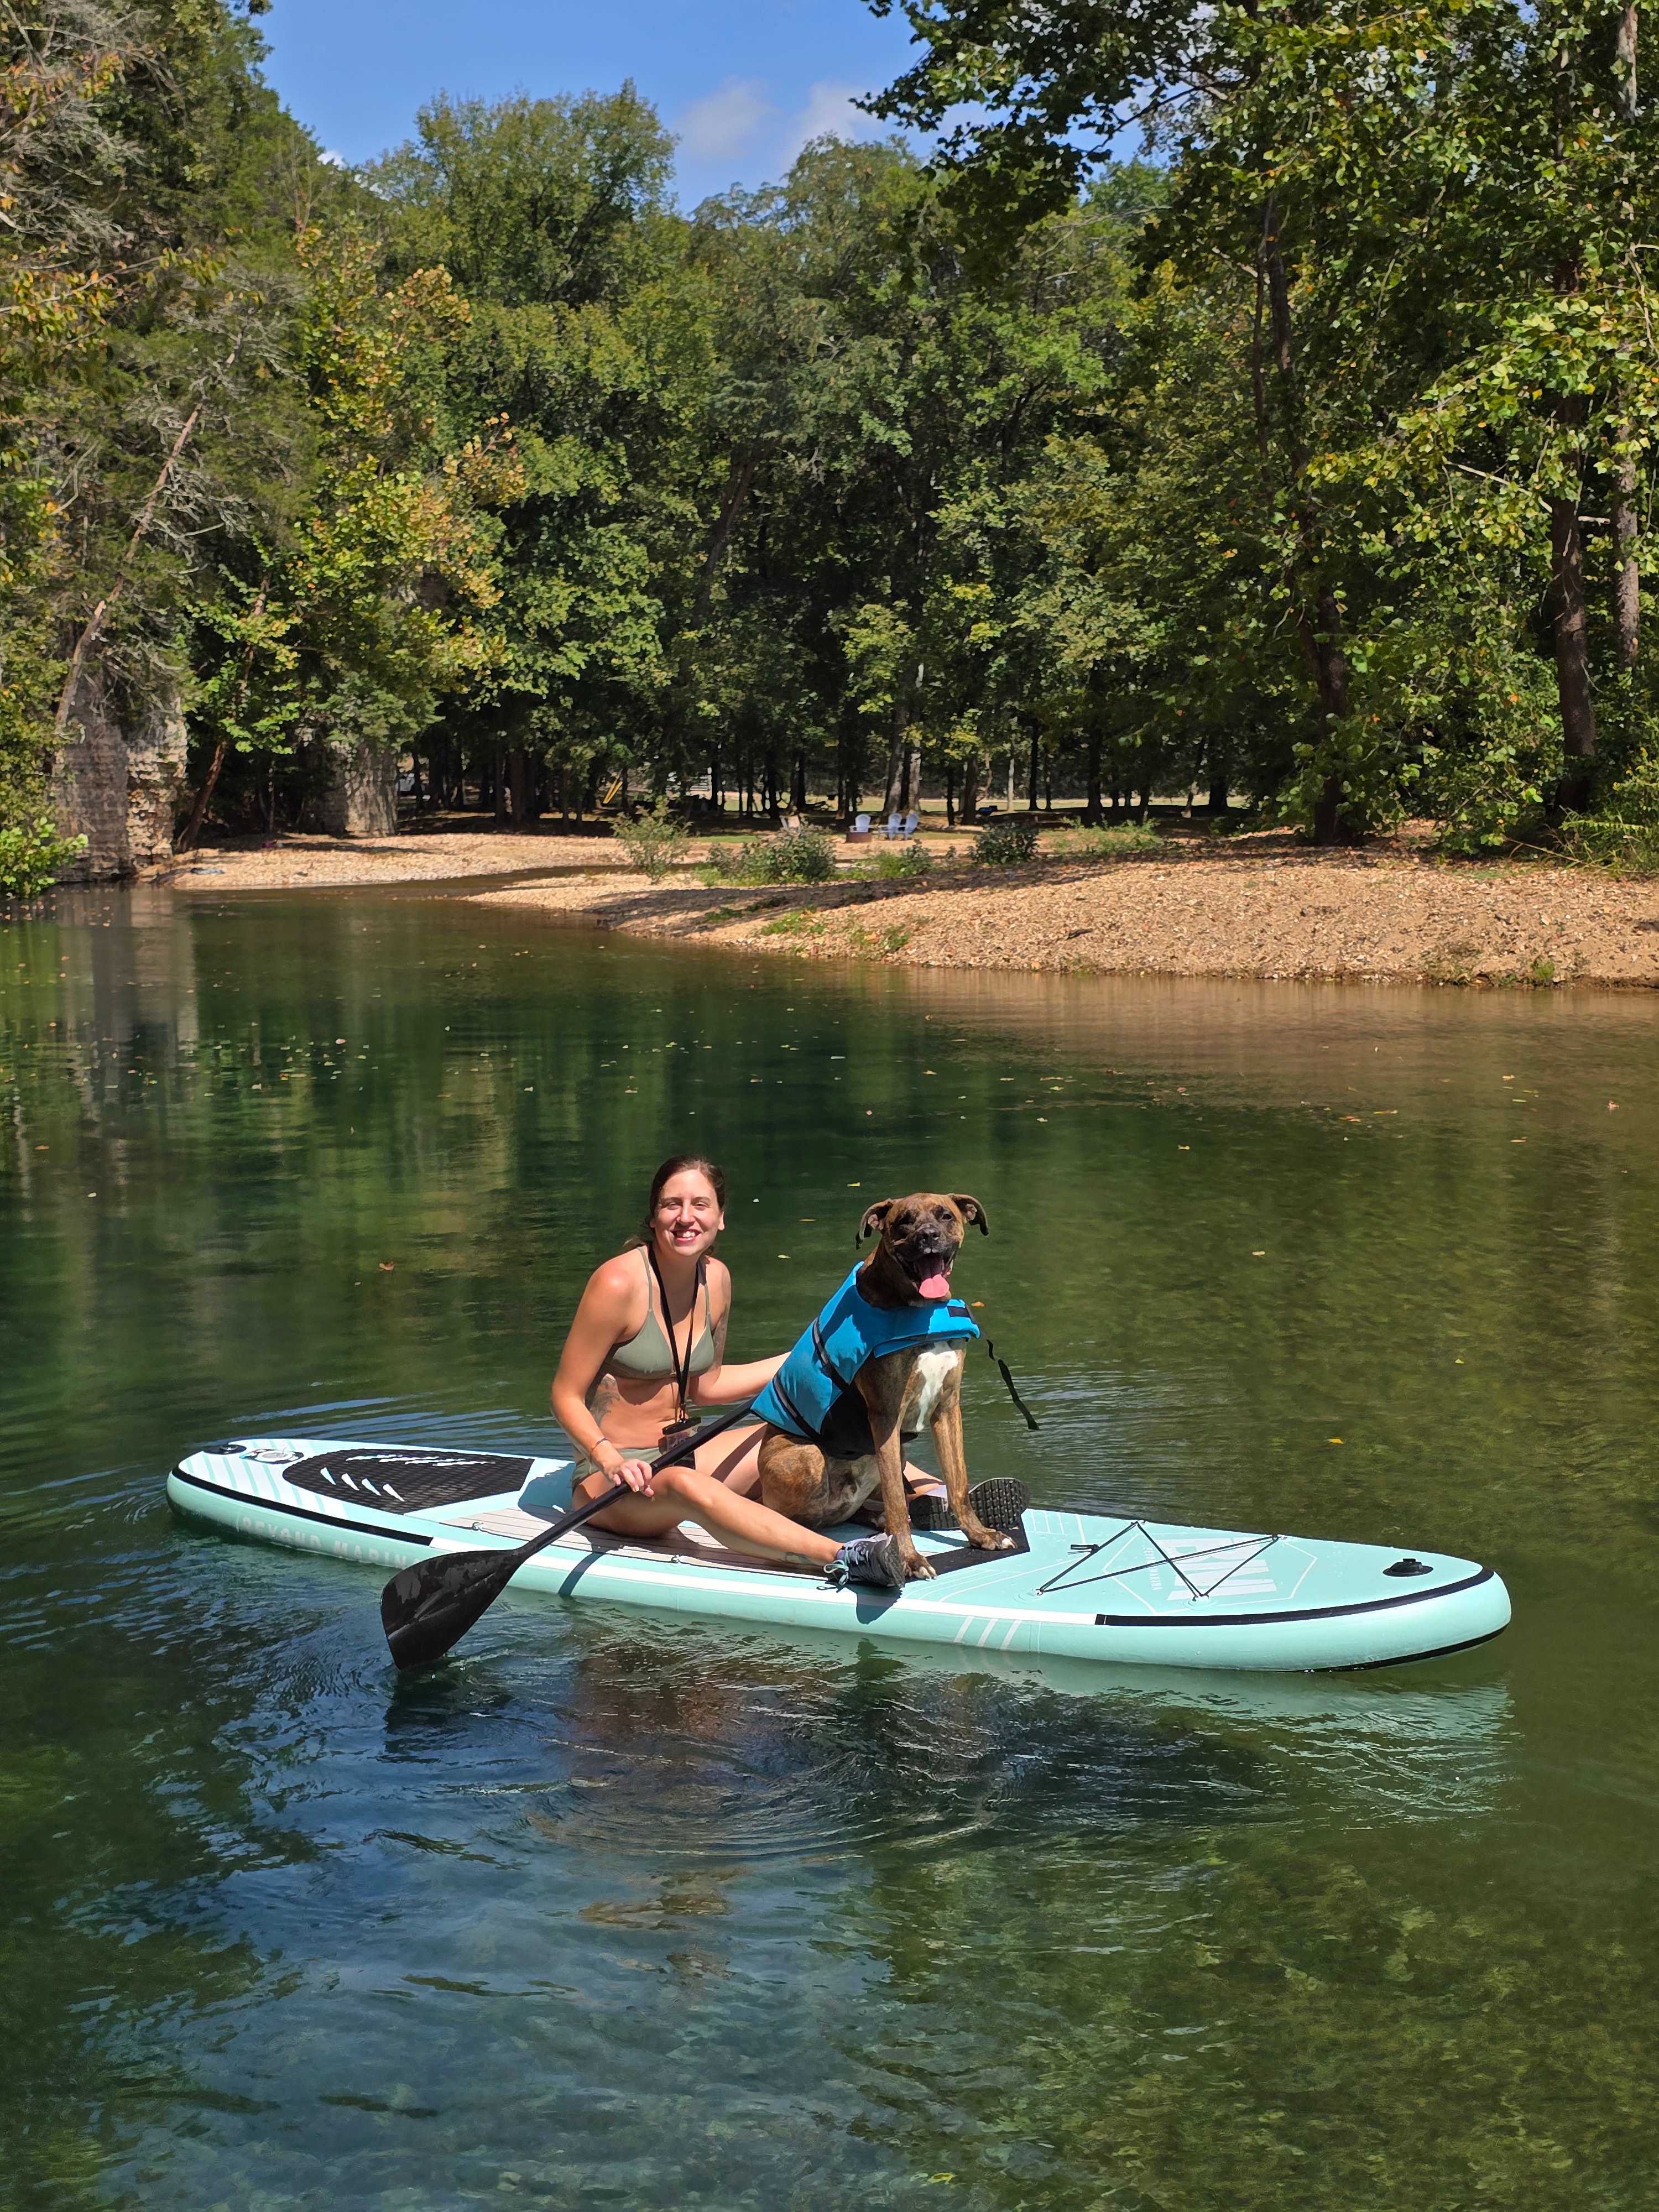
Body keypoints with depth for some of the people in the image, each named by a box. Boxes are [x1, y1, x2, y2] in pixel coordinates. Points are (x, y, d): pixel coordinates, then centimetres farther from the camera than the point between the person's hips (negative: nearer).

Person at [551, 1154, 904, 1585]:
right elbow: (566, 1396, -15)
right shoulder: (618, 1283, -18)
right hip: (608, 1480, -8)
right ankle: (843, 1560, -55)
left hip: (684, 1456, 8)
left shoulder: (716, 1279, 2)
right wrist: (610, 1459, -31)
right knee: (684, 1485, -38)